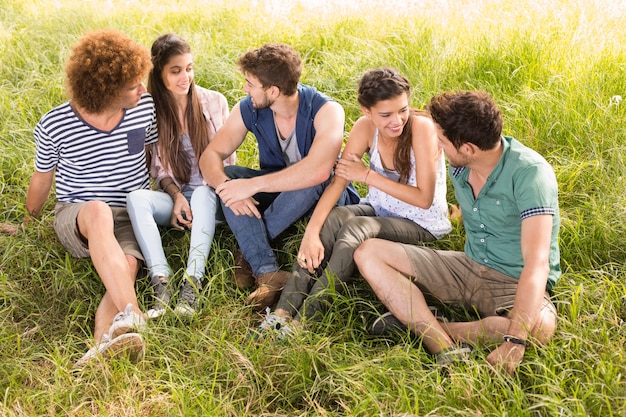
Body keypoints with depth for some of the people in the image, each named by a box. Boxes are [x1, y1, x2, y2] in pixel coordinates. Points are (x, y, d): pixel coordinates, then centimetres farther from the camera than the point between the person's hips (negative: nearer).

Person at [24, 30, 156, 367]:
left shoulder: (145, 107, -4)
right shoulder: (53, 126, -11)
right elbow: (42, 179, 7)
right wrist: (29, 222, 20)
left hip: (132, 217, 3)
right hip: (76, 219, -3)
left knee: (128, 266, -33)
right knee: (99, 211, -41)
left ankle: (104, 347, -58)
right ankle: (131, 317, -55)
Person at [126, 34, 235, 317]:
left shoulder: (214, 102, 0)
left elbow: (226, 157, 3)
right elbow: (159, 168, 4)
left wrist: (216, 186, -14)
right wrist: (177, 196, -14)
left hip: (210, 195, -1)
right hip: (174, 196, 1)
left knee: (205, 193, -37)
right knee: (136, 197, -30)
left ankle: (192, 282, -45)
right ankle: (161, 282, -42)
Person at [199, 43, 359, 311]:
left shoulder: (325, 111, -27)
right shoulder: (248, 110, -11)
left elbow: (318, 170, -42)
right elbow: (210, 155, -14)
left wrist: (253, 185, -42)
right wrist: (225, 186, -37)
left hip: (324, 197, -4)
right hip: (275, 192, 4)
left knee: (316, 179, -38)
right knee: (227, 176, -23)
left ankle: (249, 255, -22)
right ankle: (268, 273, -35)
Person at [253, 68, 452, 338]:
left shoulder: (422, 127, -25)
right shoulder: (365, 128, -12)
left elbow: (424, 199, -23)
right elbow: (337, 182, -17)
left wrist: (368, 176, -23)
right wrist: (311, 233, -30)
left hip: (422, 223, -4)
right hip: (380, 209, 5)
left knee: (356, 228, -31)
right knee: (330, 220, -25)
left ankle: (304, 320, -31)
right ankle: (283, 312, -29)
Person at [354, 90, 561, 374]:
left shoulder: (529, 173, -25)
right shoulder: (459, 166, -5)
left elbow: (536, 264, -33)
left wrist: (514, 341, -43)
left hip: (515, 284, -6)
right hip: (468, 267, 6)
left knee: (540, 326, -40)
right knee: (369, 253, -9)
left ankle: (420, 324, -21)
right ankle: (448, 350, -28)